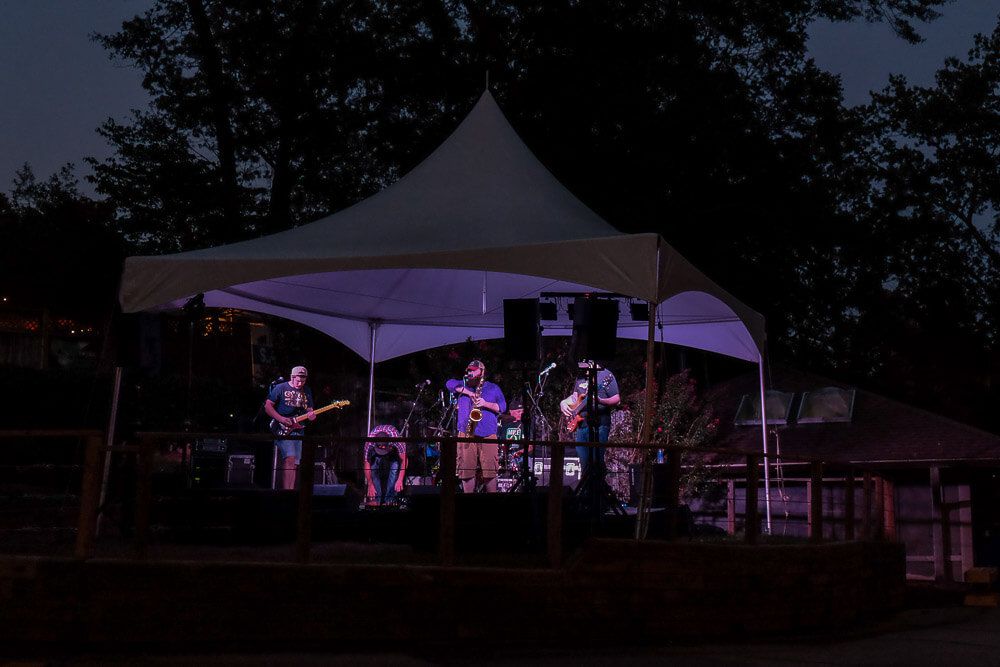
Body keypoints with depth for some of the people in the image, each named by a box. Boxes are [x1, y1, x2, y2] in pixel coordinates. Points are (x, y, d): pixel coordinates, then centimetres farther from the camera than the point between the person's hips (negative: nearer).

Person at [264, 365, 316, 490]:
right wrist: (281, 419, -15)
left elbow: (309, 410, 19)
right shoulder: (280, 388, -2)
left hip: (298, 429, 6)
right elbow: (267, 406, -2)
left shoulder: (307, 392, 14)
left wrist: (311, 415, -6)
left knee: (295, 464, 4)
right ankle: (286, 490, -25)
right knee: (290, 459, -21)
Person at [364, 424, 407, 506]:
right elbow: (367, 464, -27)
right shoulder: (369, 443, -37)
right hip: (375, 453, 1)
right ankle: (376, 498, -17)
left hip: (393, 450, -1)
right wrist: (370, 485, -28)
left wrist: (400, 480, -39)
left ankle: (390, 499, -19)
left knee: (395, 466, -26)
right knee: (374, 466, -24)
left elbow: (404, 460, -33)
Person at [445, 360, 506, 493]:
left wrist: (486, 404, -12)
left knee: (490, 472, -7)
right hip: (466, 433, 2)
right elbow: (449, 384, 1)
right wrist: (469, 392, -7)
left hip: (487, 434, -2)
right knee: (466, 471, -2)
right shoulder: (463, 385, 20)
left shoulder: (493, 388, 15)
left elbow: (502, 406, 5)